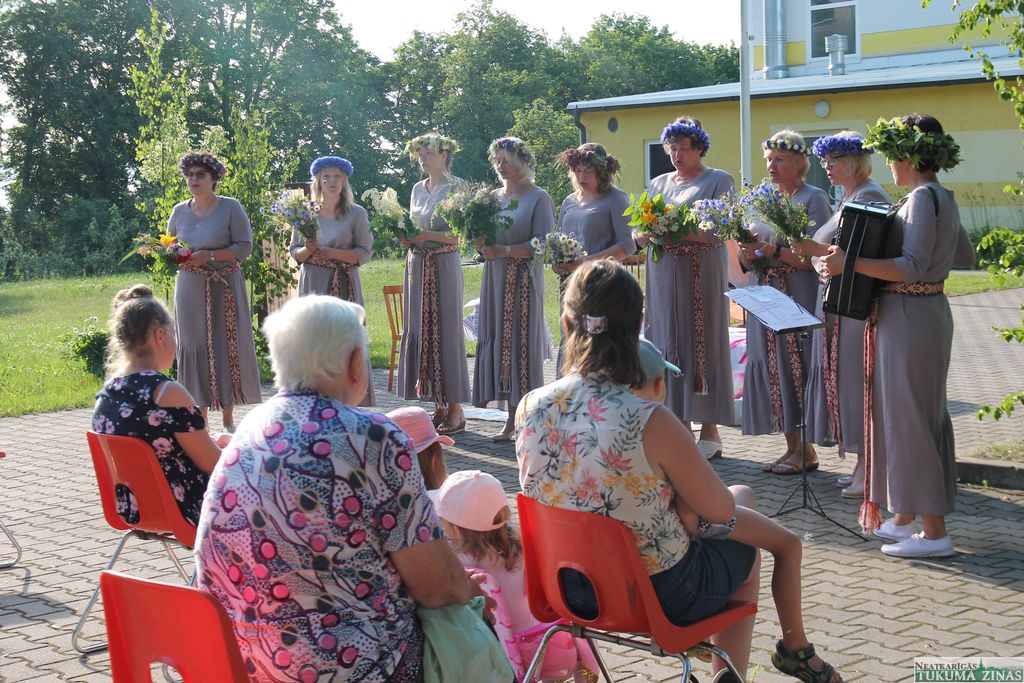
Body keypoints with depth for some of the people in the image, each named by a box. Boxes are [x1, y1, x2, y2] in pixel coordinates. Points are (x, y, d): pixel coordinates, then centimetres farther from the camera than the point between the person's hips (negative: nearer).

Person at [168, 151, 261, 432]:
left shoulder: (230, 207, -4)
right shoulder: (180, 211, 8)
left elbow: (245, 247, -8)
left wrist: (209, 256, -18)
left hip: (224, 290, -3)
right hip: (190, 290, 3)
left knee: (225, 347, -2)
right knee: (194, 348, 0)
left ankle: (228, 419, 6)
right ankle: (200, 417, 6)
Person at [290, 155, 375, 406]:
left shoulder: (356, 214, 3)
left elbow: (364, 253, -2)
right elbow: (294, 252, 12)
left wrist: (332, 252, -15)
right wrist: (307, 251, -10)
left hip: (345, 287, -2)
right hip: (313, 284, 2)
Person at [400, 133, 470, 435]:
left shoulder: (456, 187, -5)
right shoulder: (418, 189, 15)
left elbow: (457, 236, -11)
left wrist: (423, 235, -20)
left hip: (444, 265, -7)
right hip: (417, 263, 7)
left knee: (446, 329, -6)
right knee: (420, 330, 5)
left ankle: (455, 409, -1)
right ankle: (439, 405, 11)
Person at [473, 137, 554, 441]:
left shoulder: (539, 198, -3)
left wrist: (505, 251, -21)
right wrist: (481, 244, -4)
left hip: (523, 280, -6)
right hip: (495, 279, 6)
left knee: (521, 343, -6)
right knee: (497, 343, 3)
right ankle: (512, 419, 8)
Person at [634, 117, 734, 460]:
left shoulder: (719, 181, 2)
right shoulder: (659, 183, 17)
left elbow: (718, 232, -10)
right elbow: (638, 238, 14)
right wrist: (645, 232, -10)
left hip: (701, 275, -5)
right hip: (663, 276, 5)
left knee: (702, 342, -5)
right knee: (667, 343, 2)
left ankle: (709, 430, 0)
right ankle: (680, 425, 6)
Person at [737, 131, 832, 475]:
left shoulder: (814, 198, -4)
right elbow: (747, 261, 17)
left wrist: (773, 250, -21)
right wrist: (747, 255, -5)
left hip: (798, 299, -7)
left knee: (795, 369, -5)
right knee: (773, 371, 6)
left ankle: (805, 450, 3)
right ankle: (794, 448, 13)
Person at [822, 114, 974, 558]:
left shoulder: (923, 198, -16)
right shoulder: (943, 198, 13)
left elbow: (912, 267, -25)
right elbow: (965, 257, 22)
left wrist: (851, 263, -26)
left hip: (910, 317, -10)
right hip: (926, 314, 10)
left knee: (910, 417, -5)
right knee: (912, 414, 15)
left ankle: (934, 532, 0)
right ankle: (905, 517, 24)